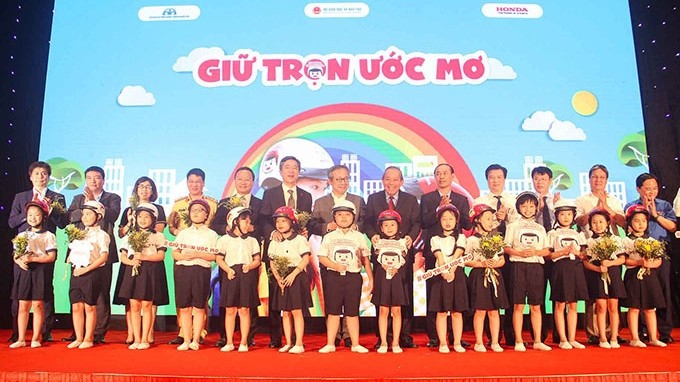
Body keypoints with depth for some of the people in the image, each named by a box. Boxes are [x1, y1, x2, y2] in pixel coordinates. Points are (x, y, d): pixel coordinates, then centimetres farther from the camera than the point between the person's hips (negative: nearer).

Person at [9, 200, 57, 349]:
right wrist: (19, 261, -12)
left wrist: (32, 259, -15)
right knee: (23, 306, 4)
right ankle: (21, 339, 11)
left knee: (38, 305, -2)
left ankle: (36, 339, 6)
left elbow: (51, 257, -6)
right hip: (24, 272, 3)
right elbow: (15, 256, 10)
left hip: (41, 273, -3)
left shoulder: (48, 236, 1)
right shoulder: (21, 235, 13)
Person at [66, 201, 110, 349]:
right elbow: (72, 252, 22)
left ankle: (88, 339, 10)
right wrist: (69, 261, 0)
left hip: (92, 273, -6)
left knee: (89, 307, 1)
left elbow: (103, 257, -12)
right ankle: (79, 338, 16)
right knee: (76, 306, 7)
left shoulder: (101, 235, -5)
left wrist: (86, 269, -16)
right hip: (76, 273, 6)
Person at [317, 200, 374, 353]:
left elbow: (365, 259, 7)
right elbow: (322, 257, 1)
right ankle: (330, 344, 14)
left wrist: (371, 278, 5)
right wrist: (335, 266, -15)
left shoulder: (359, 237, 6)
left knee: (352, 312, 6)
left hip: (353, 277, 0)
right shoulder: (329, 237, 6)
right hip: (333, 276, 0)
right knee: (333, 312, 6)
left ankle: (355, 344, 14)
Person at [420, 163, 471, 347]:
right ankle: (433, 337, 7)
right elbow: (424, 222, -4)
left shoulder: (462, 200, 14)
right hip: (433, 251, -1)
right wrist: (439, 208, -14)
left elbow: (468, 225, 3)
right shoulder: (426, 199, 9)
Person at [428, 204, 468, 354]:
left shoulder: (460, 237, 8)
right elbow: (439, 258, -6)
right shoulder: (435, 239, 7)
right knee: (441, 312, 1)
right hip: (441, 275, 0)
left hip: (457, 275, 0)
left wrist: (452, 272, -21)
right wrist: (444, 272, -23)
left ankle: (457, 343, 12)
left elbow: (457, 256, -7)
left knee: (457, 312, 4)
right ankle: (443, 343, 8)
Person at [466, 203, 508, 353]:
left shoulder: (496, 239, 11)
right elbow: (467, 261, -7)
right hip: (479, 276, -4)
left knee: (494, 311, 7)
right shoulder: (471, 240, -3)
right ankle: (479, 342, 10)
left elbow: (502, 260, 11)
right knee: (480, 310, -1)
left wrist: (495, 264, -10)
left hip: (495, 276, 4)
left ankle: (495, 342, 15)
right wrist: (482, 263, -17)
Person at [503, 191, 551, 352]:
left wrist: (535, 252, -9)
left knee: (536, 306, 6)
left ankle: (537, 341, 13)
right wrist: (520, 253, -16)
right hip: (518, 266, -3)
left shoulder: (540, 228, 16)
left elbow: (547, 251, 10)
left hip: (536, 266, 3)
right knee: (518, 305, -2)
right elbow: (506, 248, 0)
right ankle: (518, 341, 4)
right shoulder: (513, 226, 7)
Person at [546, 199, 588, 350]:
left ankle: (572, 339, 13)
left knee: (573, 305, 7)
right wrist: (563, 252, -14)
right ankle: (563, 339, 7)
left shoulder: (578, 234, 15)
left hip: (576, 268, 4)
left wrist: (576, 252, -9)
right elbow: (548, 255, -3)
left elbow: (584, 255, 11)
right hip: (560, 268, -4)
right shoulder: (553, 234, 3)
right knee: (560, 305, -1)